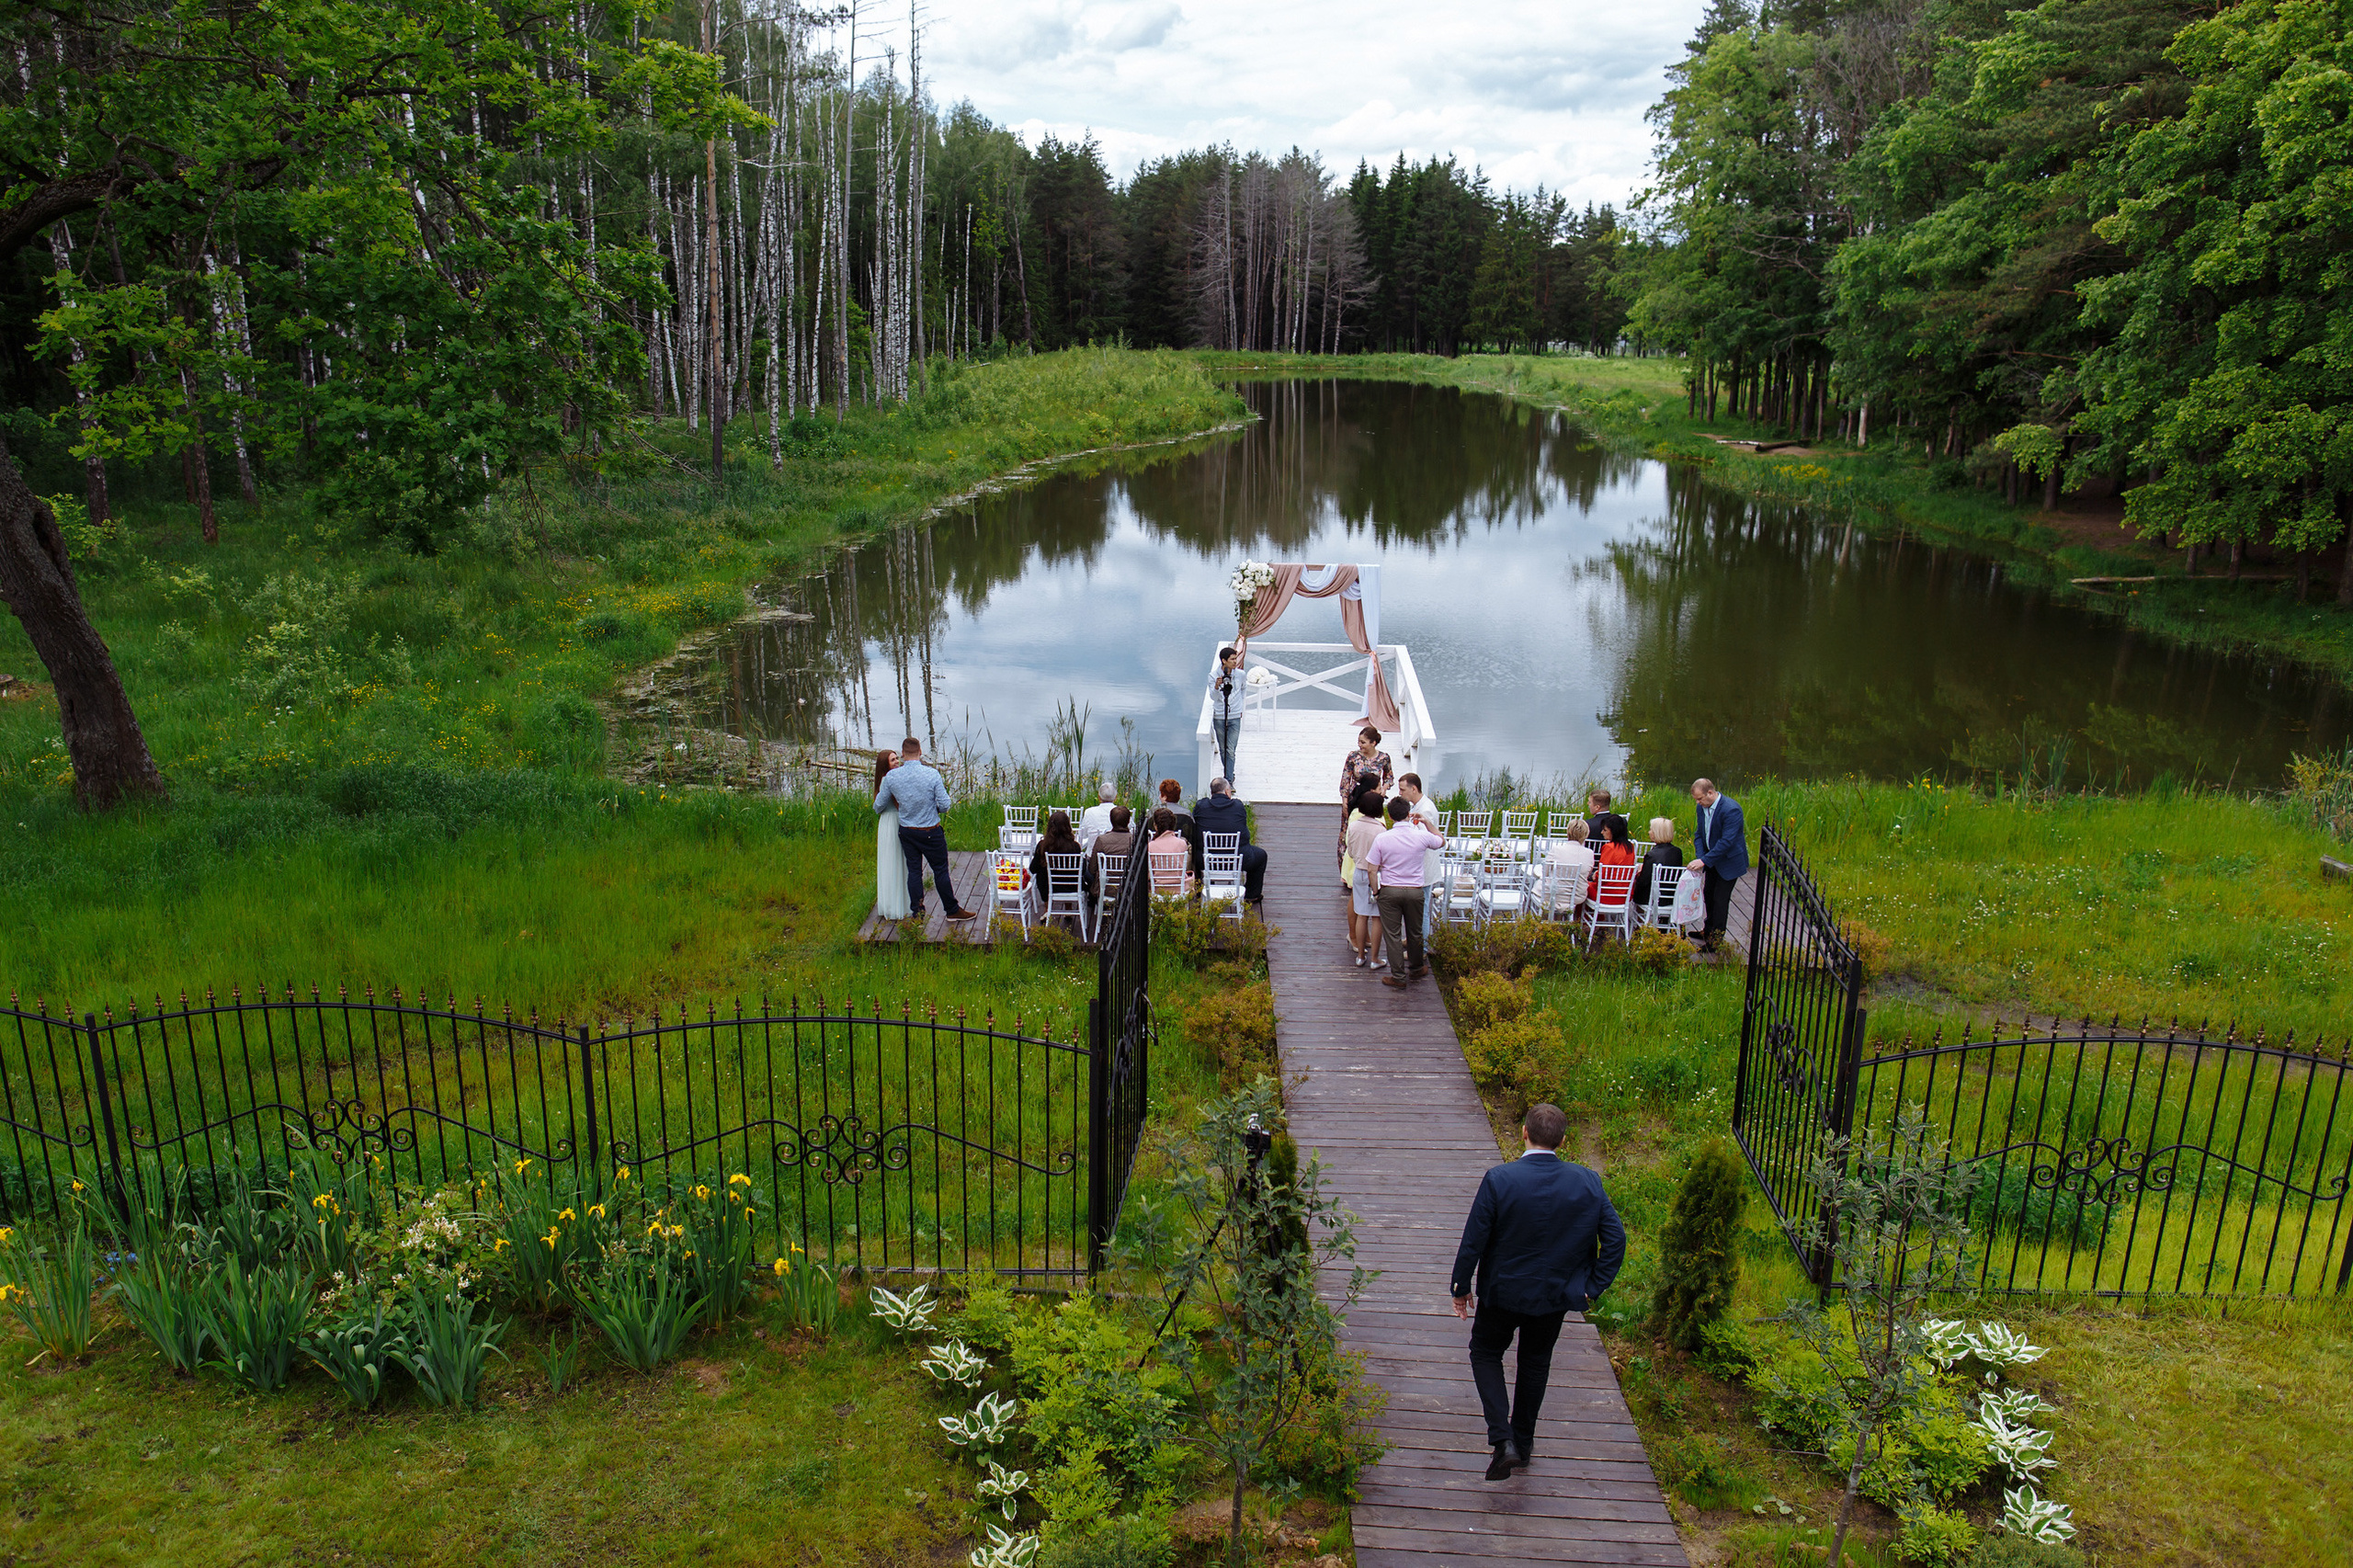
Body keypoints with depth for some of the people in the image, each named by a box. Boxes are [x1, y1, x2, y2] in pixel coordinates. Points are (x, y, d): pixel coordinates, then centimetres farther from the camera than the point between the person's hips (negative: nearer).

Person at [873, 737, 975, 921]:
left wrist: (878, 812, 30)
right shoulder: (932, 774, -16)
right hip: (931, 832, -3)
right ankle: (952, 910, 20)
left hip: (906, 832, 3)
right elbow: (945, 805, -13)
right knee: (940, 870, 8)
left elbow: (879, 805, 5)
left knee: (914, 871, 12)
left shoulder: (892, 777, -7)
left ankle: (916, 914, 17)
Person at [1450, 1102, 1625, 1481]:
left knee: (1485, 1353, 20)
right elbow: (1615, 1239, -9)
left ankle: (1503, 1440, 4)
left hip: (1503, 1291, -3)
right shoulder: (1588, 1182, -14)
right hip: (1556, 1294, 3)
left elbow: (1473, 1241, -16)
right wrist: (1592, 1289, 1)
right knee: (1536, 1363, 25)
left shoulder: (1498, 1180, -23)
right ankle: (1524, 1440, 39)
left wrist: (1461, 1287, -2)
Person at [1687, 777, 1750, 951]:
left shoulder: (1731, 809, -29)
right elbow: (1700, 834, 2)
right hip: (1712, 860, 8)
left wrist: (1704, 860, -32)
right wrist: (1700, 857, -14)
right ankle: (1709, 929, 36)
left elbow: (1727, 841, -31)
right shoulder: (1703, 807, -4)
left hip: (1729, 861, -7)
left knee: (1720, 899, -2)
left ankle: (1715, 940, 8)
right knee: (1709, 894, 18)